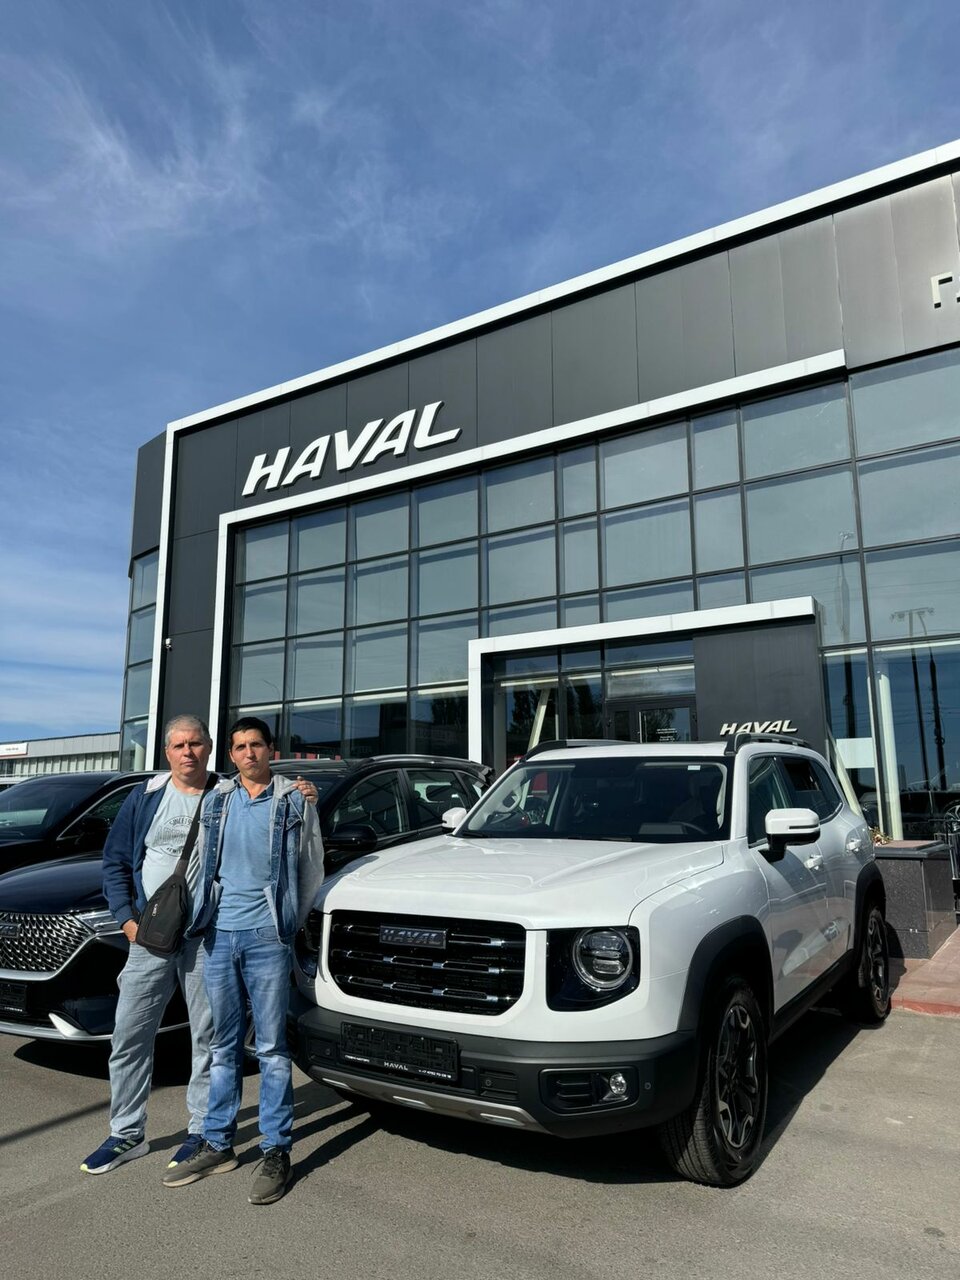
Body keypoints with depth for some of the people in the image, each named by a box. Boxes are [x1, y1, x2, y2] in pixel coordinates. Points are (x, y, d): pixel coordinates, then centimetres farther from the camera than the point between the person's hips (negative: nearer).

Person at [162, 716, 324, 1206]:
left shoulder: (294, 800, -1)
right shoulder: (216, 799, 9)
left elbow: (312, 868, 4)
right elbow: (204, 864, 17)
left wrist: (289, 921, 6)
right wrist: (202, 916, 13)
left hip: (265, 937, -4)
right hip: (219, 934, 4)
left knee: (271, 1047, 2)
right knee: (223, 1047, 15)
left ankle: (277, 1151, 12)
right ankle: (217, 1144, 27)